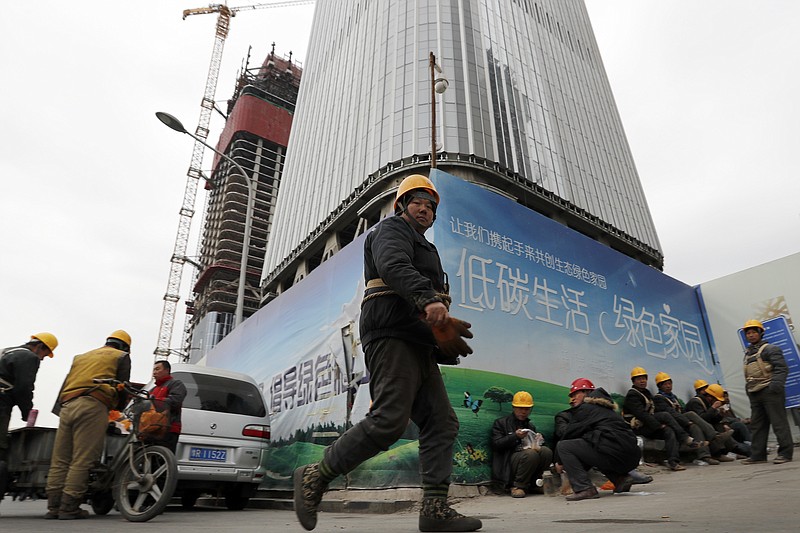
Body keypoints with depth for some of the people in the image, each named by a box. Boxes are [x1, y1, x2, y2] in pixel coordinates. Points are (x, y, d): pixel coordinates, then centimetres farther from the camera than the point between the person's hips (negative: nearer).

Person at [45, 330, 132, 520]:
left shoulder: (81, 356, 33)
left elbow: (65, 384, 28)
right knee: (82, 460, -7)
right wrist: (118, 409, 22)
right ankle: (69, 507, -8)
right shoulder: (121, 356, 14)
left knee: (60, 460, 8)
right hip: (93, 406, -6)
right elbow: (122, 387, 6)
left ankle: (53, 506, 7)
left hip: (67, 406, 7)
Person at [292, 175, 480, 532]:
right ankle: (316, 476, -4)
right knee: (389, 421, -18)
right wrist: (427, 297, -35)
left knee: (442, 423, 1)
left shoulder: (425, 249, 33)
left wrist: (445, 329, 11)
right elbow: (394, 266, -19)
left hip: (417, 347, 10)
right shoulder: (392, 229, 5)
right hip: (392, 337, -10)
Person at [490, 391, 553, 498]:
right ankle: (518, 486, -14)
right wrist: (515, 436, -15)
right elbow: (496, 445, -4)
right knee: (531, 454, -32)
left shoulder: (530, 426, 25)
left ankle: (532, 483, -6)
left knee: (546, 451, -21)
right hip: (508, 461, -5)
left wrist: (537, 443, -3)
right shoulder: (501, 423, 8)